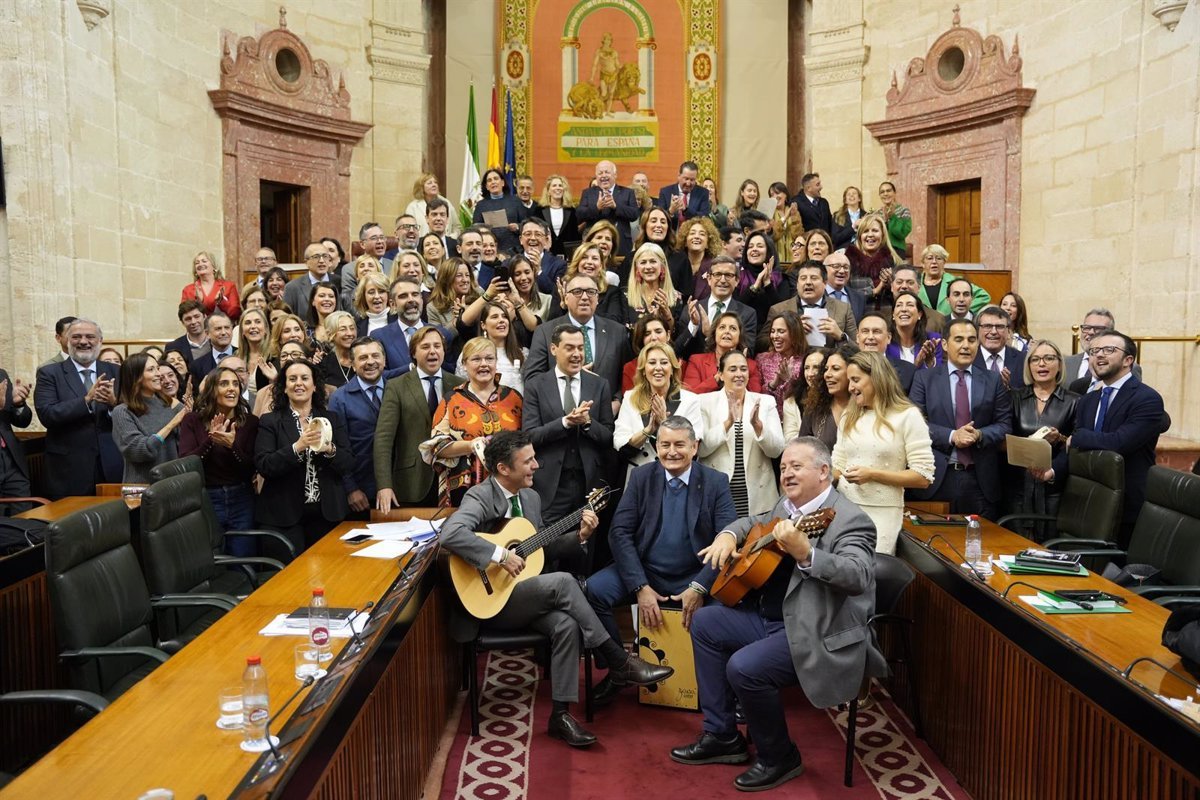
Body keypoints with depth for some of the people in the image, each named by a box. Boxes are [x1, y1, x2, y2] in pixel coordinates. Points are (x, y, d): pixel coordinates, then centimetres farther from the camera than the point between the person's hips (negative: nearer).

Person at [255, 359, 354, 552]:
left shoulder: (333, 419, 9)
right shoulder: (269, 421, 2)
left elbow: (349, 464, 3)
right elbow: (263, 466, -9)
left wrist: (330, 449, -17)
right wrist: (297, 447, -22)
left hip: (327, 513, 2)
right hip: (284, 515, -2)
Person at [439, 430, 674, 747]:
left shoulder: (531, 497, 9)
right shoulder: (480, 497, -15)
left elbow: (543, 548, 17)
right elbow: (450, 534, -34)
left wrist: (580, 536, 1)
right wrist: (500, 555, -34)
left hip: (526, 596, 7)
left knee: (567, 624, -24)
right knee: (562, 581, -28)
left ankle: (560, 714, -12)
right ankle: (620, 663, -18)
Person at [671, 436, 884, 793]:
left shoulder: (850, 520, -18)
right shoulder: (786, 507, 8)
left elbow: (858, 576, -33)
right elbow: (754, 522, 26)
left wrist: (805, 554, -48)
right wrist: (728, 535, 3)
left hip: (817, 634, -10)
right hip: (770, 617, 10)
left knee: (744, 667, -26)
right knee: (705, 622, 9)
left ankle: (779, 757, 3)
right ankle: (721, 736, 15)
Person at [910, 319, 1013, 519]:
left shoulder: (993, 381, 9)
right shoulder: (924, 378, 4)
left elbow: (1005, 426, 6)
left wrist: (979, 434, -13)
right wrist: (951, 436, -15)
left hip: (981, 480, 2)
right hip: (937, 477, -2)